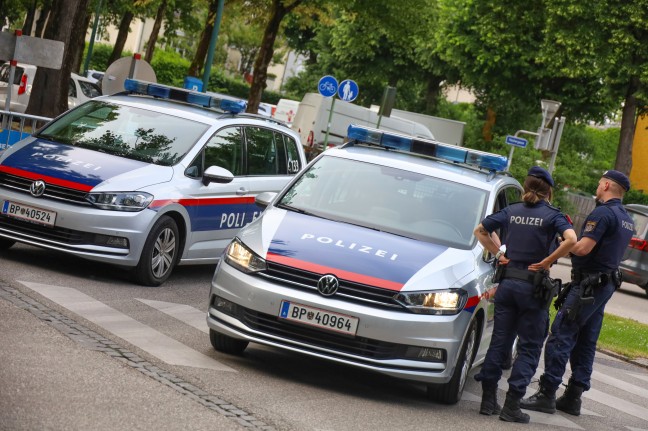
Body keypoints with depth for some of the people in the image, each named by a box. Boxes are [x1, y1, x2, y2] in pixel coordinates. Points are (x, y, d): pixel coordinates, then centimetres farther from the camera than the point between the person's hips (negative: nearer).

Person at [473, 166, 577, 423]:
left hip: (507, 283, 4)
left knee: (499, 342, 12)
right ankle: (511, 405, -1)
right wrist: (547, 262, -15)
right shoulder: (552, 215, -6)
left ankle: (488, 400, 12)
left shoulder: (511, 211, 6)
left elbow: (480, 231, 11)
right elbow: (571, 239, -23)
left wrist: (498, 253, 10)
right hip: (533, 286, -4)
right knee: (529, 348, 4)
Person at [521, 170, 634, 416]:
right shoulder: (626, 220, 16)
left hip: (588, 284, -10)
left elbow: (583, 248, -22)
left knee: (561, 336, -9)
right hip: (607, 283, 10)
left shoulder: (602, 213, -15)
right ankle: (573, 398, 14)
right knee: (586, 342, 11)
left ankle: (547, 395, -11)